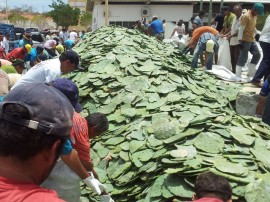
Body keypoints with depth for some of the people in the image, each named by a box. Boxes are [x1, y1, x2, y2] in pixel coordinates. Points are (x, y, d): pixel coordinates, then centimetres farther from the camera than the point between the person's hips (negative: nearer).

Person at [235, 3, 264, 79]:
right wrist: (240, 41, -21)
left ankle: (250, 72, 16)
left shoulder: (255, 16, 13)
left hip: (252, 40, 9)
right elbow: (241, 29, -18)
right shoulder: (246, 16, -15)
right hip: (245, 40, -9)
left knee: (257, 54, 9)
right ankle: (237, 75, 0)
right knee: (243, 57, -7)